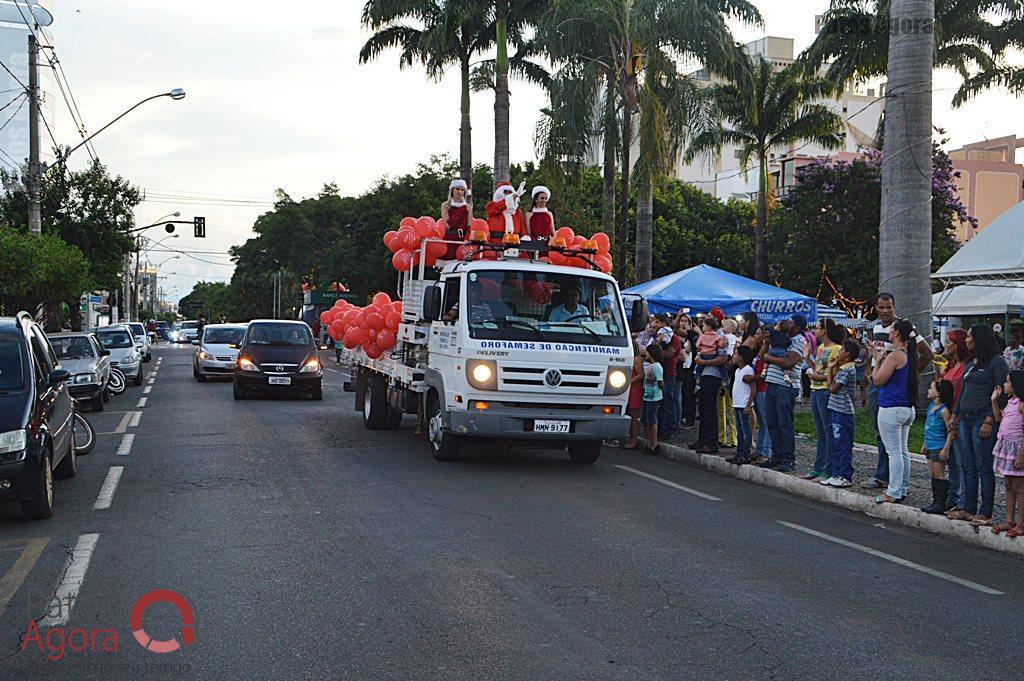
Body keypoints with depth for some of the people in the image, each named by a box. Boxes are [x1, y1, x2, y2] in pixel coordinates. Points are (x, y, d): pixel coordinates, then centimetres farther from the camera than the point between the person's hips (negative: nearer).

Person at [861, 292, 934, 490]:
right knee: (879, 432, 11)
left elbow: (927, 353, -11)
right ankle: (887, 476, 19)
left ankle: (882, 477, -1)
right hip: (875, 383, 8)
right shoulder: (875, 327, 12)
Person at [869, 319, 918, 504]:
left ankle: (894, 493, -4)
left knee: (894, 452, -6)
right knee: (903, 451, 14)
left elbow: (878, 380, -15)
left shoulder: (895, 356, -17)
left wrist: (877, 359, -3)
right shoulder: (910, 355, 10)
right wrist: (879, 358, 19)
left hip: (891, 409, -9)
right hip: (908, 409, 9)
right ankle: (903, 489, 20)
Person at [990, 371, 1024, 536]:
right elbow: (999, 418, 25)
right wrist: (994, 400, 16)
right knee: (1009, 486, 14)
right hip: (1006, 447, 10)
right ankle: (1010, 521, 20)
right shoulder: (1010, 402, 11)